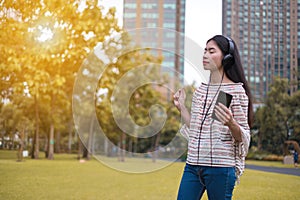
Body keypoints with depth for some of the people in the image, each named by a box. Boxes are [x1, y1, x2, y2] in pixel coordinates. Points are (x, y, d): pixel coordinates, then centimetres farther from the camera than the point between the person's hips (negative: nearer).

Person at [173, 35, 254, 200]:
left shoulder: (236, 91, -4)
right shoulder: (200, 90, 13)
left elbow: (242, 137, -6)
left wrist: (230, 123, -25)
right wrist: (181, 107, 12)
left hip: (220, 167, -5)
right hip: (193, 164, 6)